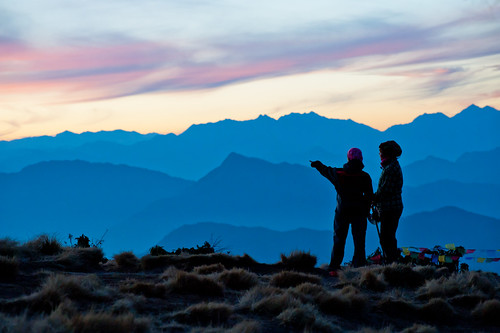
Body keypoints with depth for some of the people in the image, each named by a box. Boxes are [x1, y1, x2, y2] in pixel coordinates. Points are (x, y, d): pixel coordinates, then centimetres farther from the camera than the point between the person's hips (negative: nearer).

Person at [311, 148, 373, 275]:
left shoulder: (338, 174, -8)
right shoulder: (365, 177, -8)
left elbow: (326, 170, 12)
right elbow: (369, 196, -3)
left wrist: (317, 164, 33)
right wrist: (366, 212, 9)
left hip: (342, 212, 1)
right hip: (359, 213, -1)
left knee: (339, 240, 10)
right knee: (359, 241, 5)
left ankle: (334, 268, 10)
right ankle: (359, 267, 3)